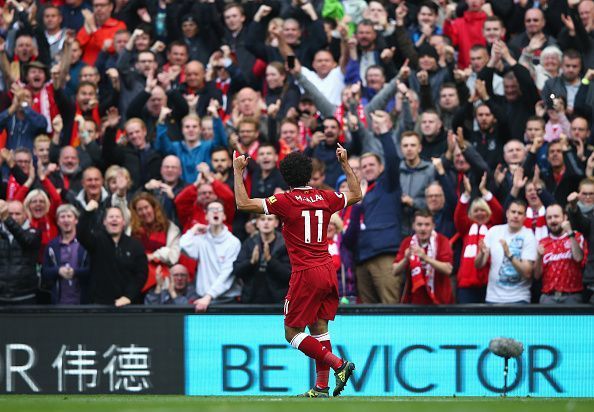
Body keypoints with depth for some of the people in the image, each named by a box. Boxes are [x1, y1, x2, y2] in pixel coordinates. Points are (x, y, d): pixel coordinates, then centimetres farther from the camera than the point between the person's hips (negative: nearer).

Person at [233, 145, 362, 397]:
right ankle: (322, 387, 9)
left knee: (292, 333, 2)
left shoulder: (286, 201, -10)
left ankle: (338, 364, -12)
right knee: (319, 328, 11)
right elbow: (356, 195, 25)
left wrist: (238, 171, -2)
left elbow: (243, 204, -11)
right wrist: (345, 164, 31)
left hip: (305, 274, -6)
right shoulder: (325, 198, 5)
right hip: (328, 272, 6)